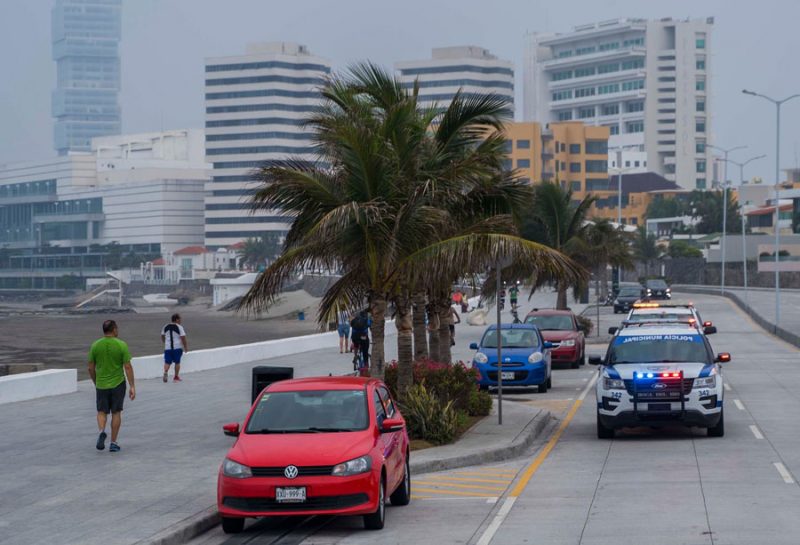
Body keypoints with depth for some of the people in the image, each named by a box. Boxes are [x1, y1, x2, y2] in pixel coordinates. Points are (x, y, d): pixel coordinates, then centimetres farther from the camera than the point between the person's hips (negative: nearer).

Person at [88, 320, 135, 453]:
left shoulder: (95, 345, -2)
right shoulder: (121, 345, -9)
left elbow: (91, 368, 3)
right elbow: (128, 367, -11)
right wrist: (132, 386, -6)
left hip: (101, 385, 1)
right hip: (118, 384, -1)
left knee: (102, 412, 12)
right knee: (116, 413, 9)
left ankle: (101, 431, -16)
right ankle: (113, 443, 11)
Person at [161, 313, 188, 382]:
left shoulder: (165, 327, 8)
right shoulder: (179, 327, -7)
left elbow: (162, 337, 18)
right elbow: (183, 338, -10)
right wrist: (186, 347, 2)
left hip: (167, 347, 3)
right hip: (177, 347, -3)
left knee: (167, 362, 3)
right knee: (177, 362, 11)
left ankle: (165, 372, -25)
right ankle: (176, 377, 16)